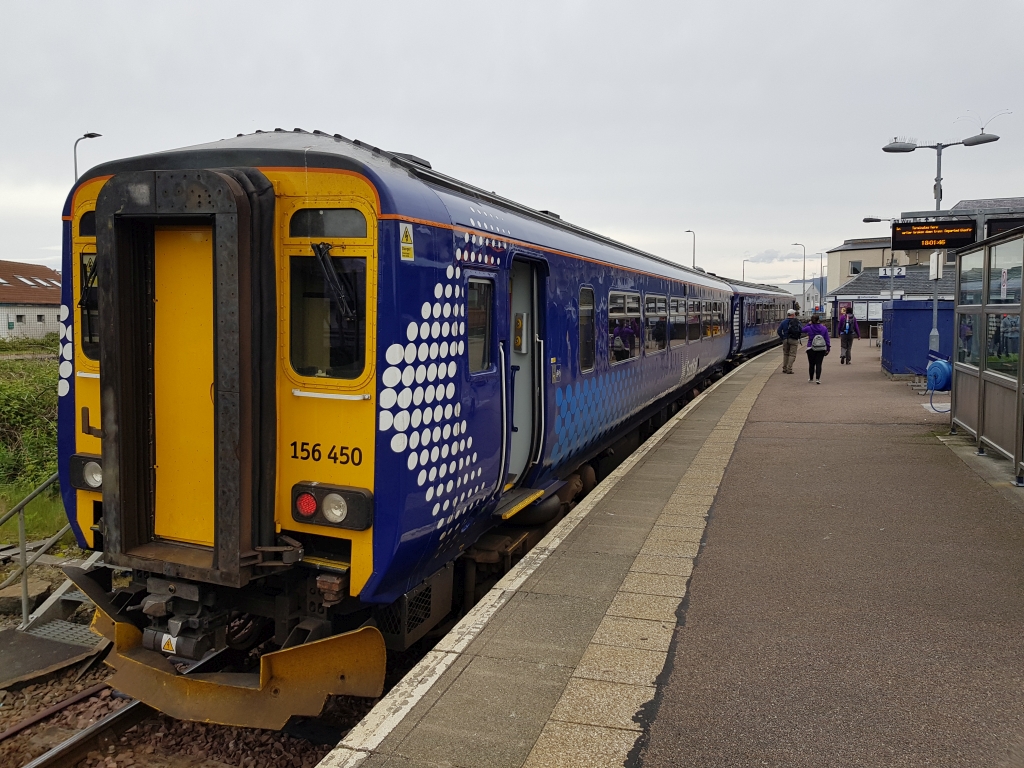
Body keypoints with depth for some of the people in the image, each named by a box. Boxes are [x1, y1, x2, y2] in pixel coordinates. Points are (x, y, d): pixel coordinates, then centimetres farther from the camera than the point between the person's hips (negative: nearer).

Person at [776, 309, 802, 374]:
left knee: (785, 354, 15)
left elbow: (778, 331, -5)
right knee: (792, 355, 0)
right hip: (794, 340, -2)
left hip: (786, 340, 2)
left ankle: (784, 369, 16)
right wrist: (798, 336, 15)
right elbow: (801, 331, 1)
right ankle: (789, 369, -8)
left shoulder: (784, 322, 0)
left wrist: (782, 337, 4)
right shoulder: (797, 322, 0)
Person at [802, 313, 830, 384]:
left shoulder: (809, 328, -9)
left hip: (811, 349, -1)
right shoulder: (824, 328, -3)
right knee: (818, 364, 1)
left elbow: (803, 330, 13)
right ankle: (817, 379, -10)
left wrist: (808, 324, 15)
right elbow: (827, 339, 1)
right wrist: (828, 348, 8)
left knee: (811, 364, 11)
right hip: (821, 349, 1)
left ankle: (811, 378, 24)